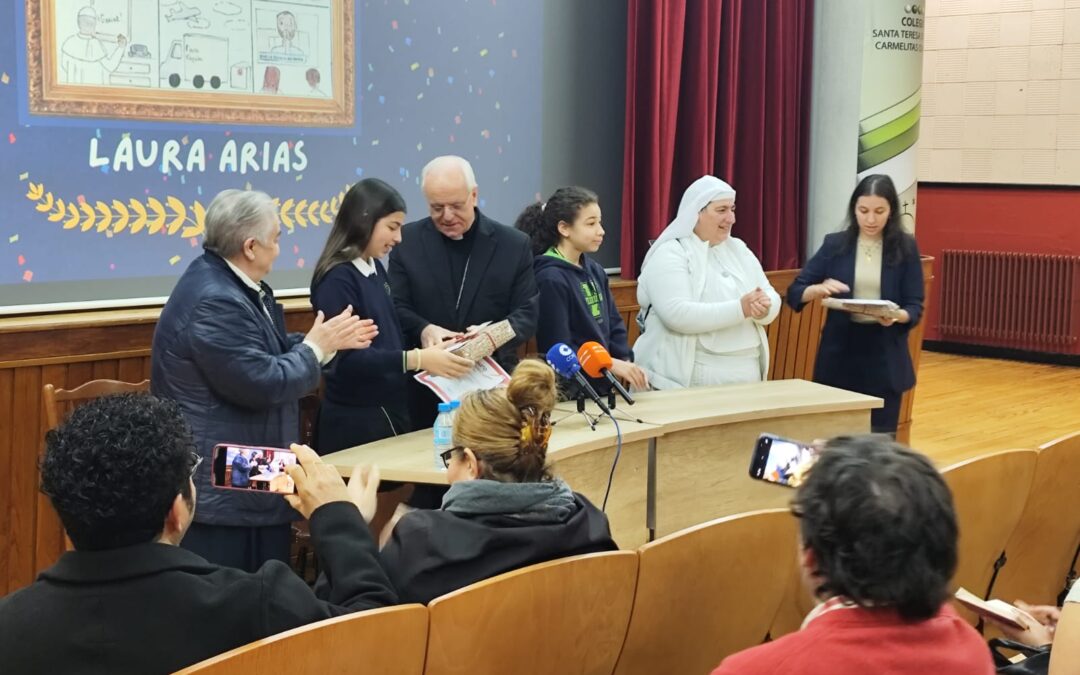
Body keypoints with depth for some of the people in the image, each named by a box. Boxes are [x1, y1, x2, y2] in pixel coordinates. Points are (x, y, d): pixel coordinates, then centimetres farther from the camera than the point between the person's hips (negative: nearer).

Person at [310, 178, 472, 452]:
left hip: (390, 410, 8)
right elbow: (346, 357, -23)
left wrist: (428, 347, 0)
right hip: (356, 420, -8)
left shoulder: (376, 269, 9)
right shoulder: (338, 279, -16)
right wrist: (416, 359, -28)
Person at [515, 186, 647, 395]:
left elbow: (614, 325, 9)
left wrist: (626, 362, -8)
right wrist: (610, 364, -19)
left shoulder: (595, 271, 7)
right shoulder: (550, 278, -15)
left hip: (602, 384, 7)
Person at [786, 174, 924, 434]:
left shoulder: (905, 248, 0)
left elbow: (915, 307, -1)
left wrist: (897, 316, -24)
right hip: (839, 356, 1)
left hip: (885, 359, -1)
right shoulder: (835, 244, 2)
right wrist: (819, 289, -19)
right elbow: (794, 293, 2)